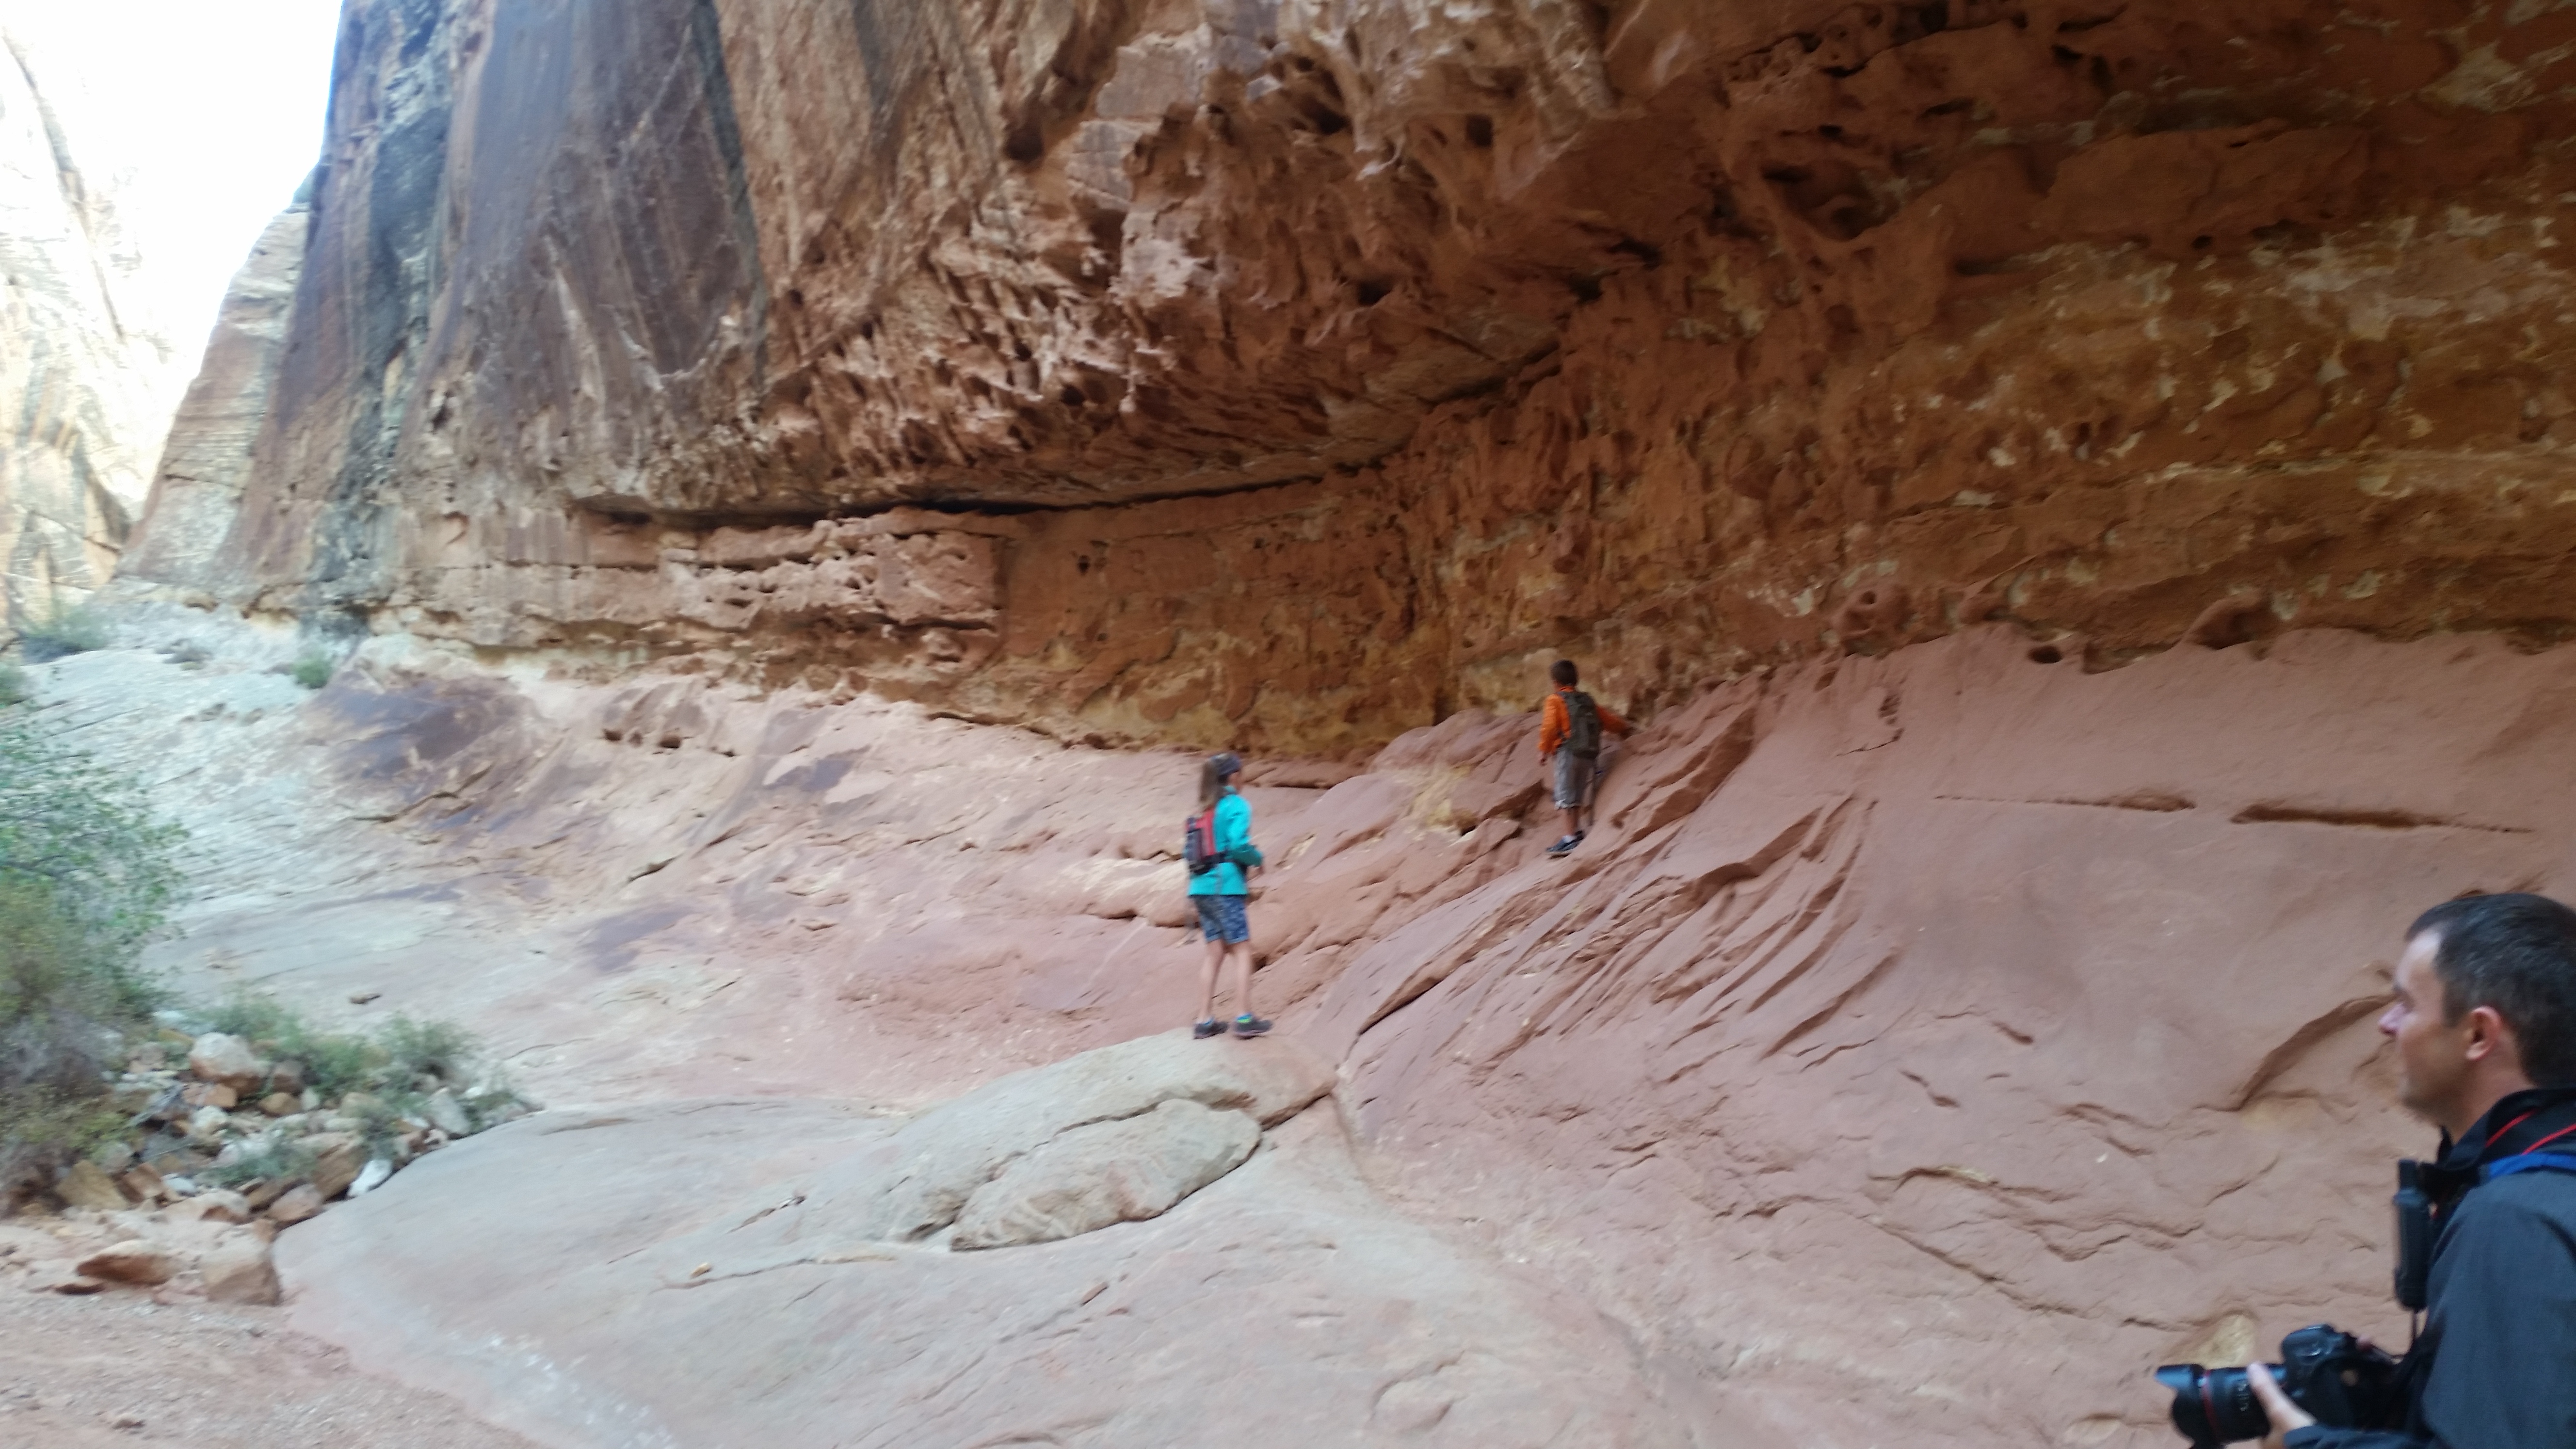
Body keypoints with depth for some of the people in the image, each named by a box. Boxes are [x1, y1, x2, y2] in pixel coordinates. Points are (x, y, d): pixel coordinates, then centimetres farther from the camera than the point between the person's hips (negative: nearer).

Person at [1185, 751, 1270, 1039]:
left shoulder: (1205, 809, 15)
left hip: (1202, 887, 7)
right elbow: (1239, 845, -19)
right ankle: (1244, 1019, -3)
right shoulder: (1237, 804, -6)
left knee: (1216, 954, 10)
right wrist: (1257, 859, 0)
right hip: (1225, 887, -7)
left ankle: (1205, 1021, 9)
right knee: (1242, 951, 0)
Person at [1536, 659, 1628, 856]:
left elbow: (1549, 727, -13)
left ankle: (1571, 838, -10)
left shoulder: (1554, 701, -1)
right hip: (1590, 753, 7)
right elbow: (1608, 720, 24)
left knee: (1567, 795, -6)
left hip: (1568, 752, -7)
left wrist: (1543, 750, -7)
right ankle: (1577, 832, 23)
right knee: (1577, 794, 18)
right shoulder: (1587, 700, 17)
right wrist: (1624, 728, 42)